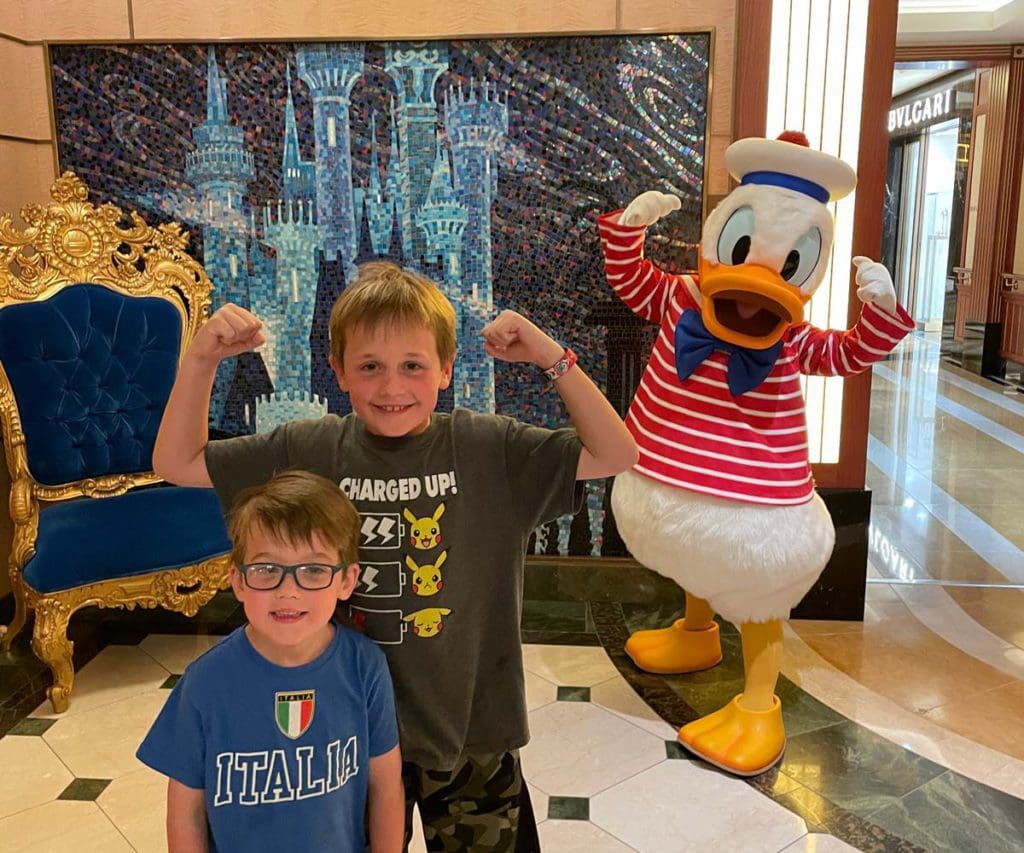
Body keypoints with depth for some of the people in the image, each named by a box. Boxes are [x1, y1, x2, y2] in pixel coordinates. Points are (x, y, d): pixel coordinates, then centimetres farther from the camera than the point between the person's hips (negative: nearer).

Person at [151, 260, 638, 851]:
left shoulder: (490, 449, -12)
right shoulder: (311, 451, -8)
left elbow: (616, 455, -14)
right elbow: (177, 463, -2)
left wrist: (553, 358, -24)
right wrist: (201, 359, -16)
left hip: (471, 726, 0)